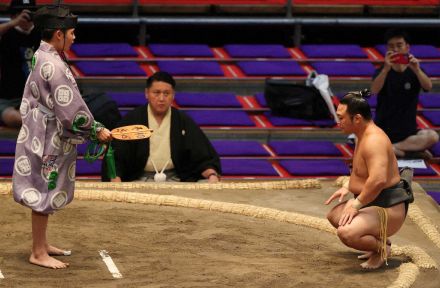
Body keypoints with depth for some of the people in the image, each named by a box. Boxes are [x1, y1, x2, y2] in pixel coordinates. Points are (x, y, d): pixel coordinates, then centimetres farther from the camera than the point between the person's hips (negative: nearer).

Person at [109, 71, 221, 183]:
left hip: (175, 179, 2)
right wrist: (116, 180, -21)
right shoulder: (131, 120, 4)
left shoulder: (184, 122, 8)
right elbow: (116, 159, -1)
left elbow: (204, 157, 5)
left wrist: (212, 176, -16)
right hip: (140, 179, -2)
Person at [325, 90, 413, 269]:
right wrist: (347, 187, 14)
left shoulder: (374, 140, -24)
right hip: (372, 205, 11)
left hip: (387, 210, -11)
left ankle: (382, 248, -4)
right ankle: (378, 242, 18)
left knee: (346, 233, -31)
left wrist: (356, 204, -26)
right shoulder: (363, 135, 9)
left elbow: (378, 180, -37)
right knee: (334, 215, 26)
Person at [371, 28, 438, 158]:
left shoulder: (414, 71, 3)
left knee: (432, 136, -29)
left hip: (408, 131, 1)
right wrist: (386, 68, -35)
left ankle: (391, 149, -18)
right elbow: (374, 90, -20)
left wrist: (416, 69, -37)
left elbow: (428, 87, -18)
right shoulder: (382, 71, 1)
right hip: (382, 131, -1)